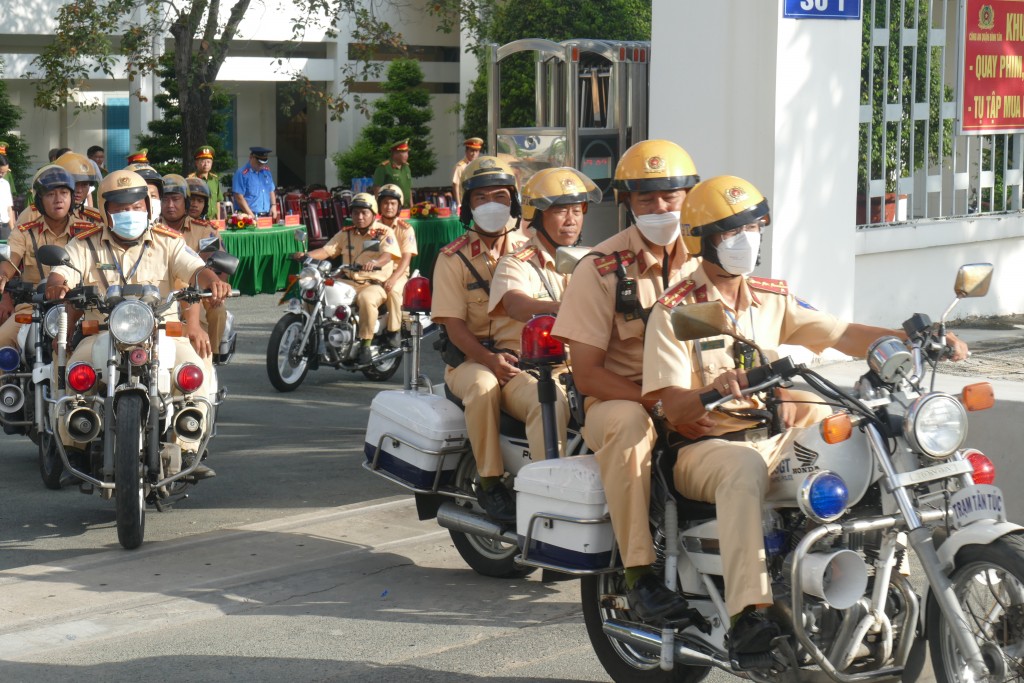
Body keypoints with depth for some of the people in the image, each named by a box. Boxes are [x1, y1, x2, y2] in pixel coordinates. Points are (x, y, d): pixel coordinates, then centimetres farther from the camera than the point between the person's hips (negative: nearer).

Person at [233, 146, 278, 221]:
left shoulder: (267, 172, 15)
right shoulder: (241, 174, -8)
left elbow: (271, 191, 24)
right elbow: (239, 197, -13)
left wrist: (273, 206, 6)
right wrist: (252, 216, -17)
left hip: (266, 216, 6)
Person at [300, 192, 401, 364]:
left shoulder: (384, 232, 0)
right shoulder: (346, 234, 15)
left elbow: (388, 254, -18)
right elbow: (327, 250, 7)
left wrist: (375, 263, -40)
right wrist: (307, 255, -12)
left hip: (375, 284, -5)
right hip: (349, 283, 5)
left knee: (366, 299, -39)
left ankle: (366, 343, -29)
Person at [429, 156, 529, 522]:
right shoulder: (454, 258, 3)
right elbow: (454, 325, -6)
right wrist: (490, 360, -23)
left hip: (525, 358, 2)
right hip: (470, 359, -2)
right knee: (483, 385, -37)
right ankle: (489, 482, -26)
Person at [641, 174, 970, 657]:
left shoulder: (772, 299, 15)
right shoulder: (675, 311, -4)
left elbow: (842, 334, 8)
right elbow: (670, 407, -12)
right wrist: (717, 388, -34)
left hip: (772, 437, 6)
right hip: (703, 448, -6)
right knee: (744, 467, -40)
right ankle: (748, 612, -48)